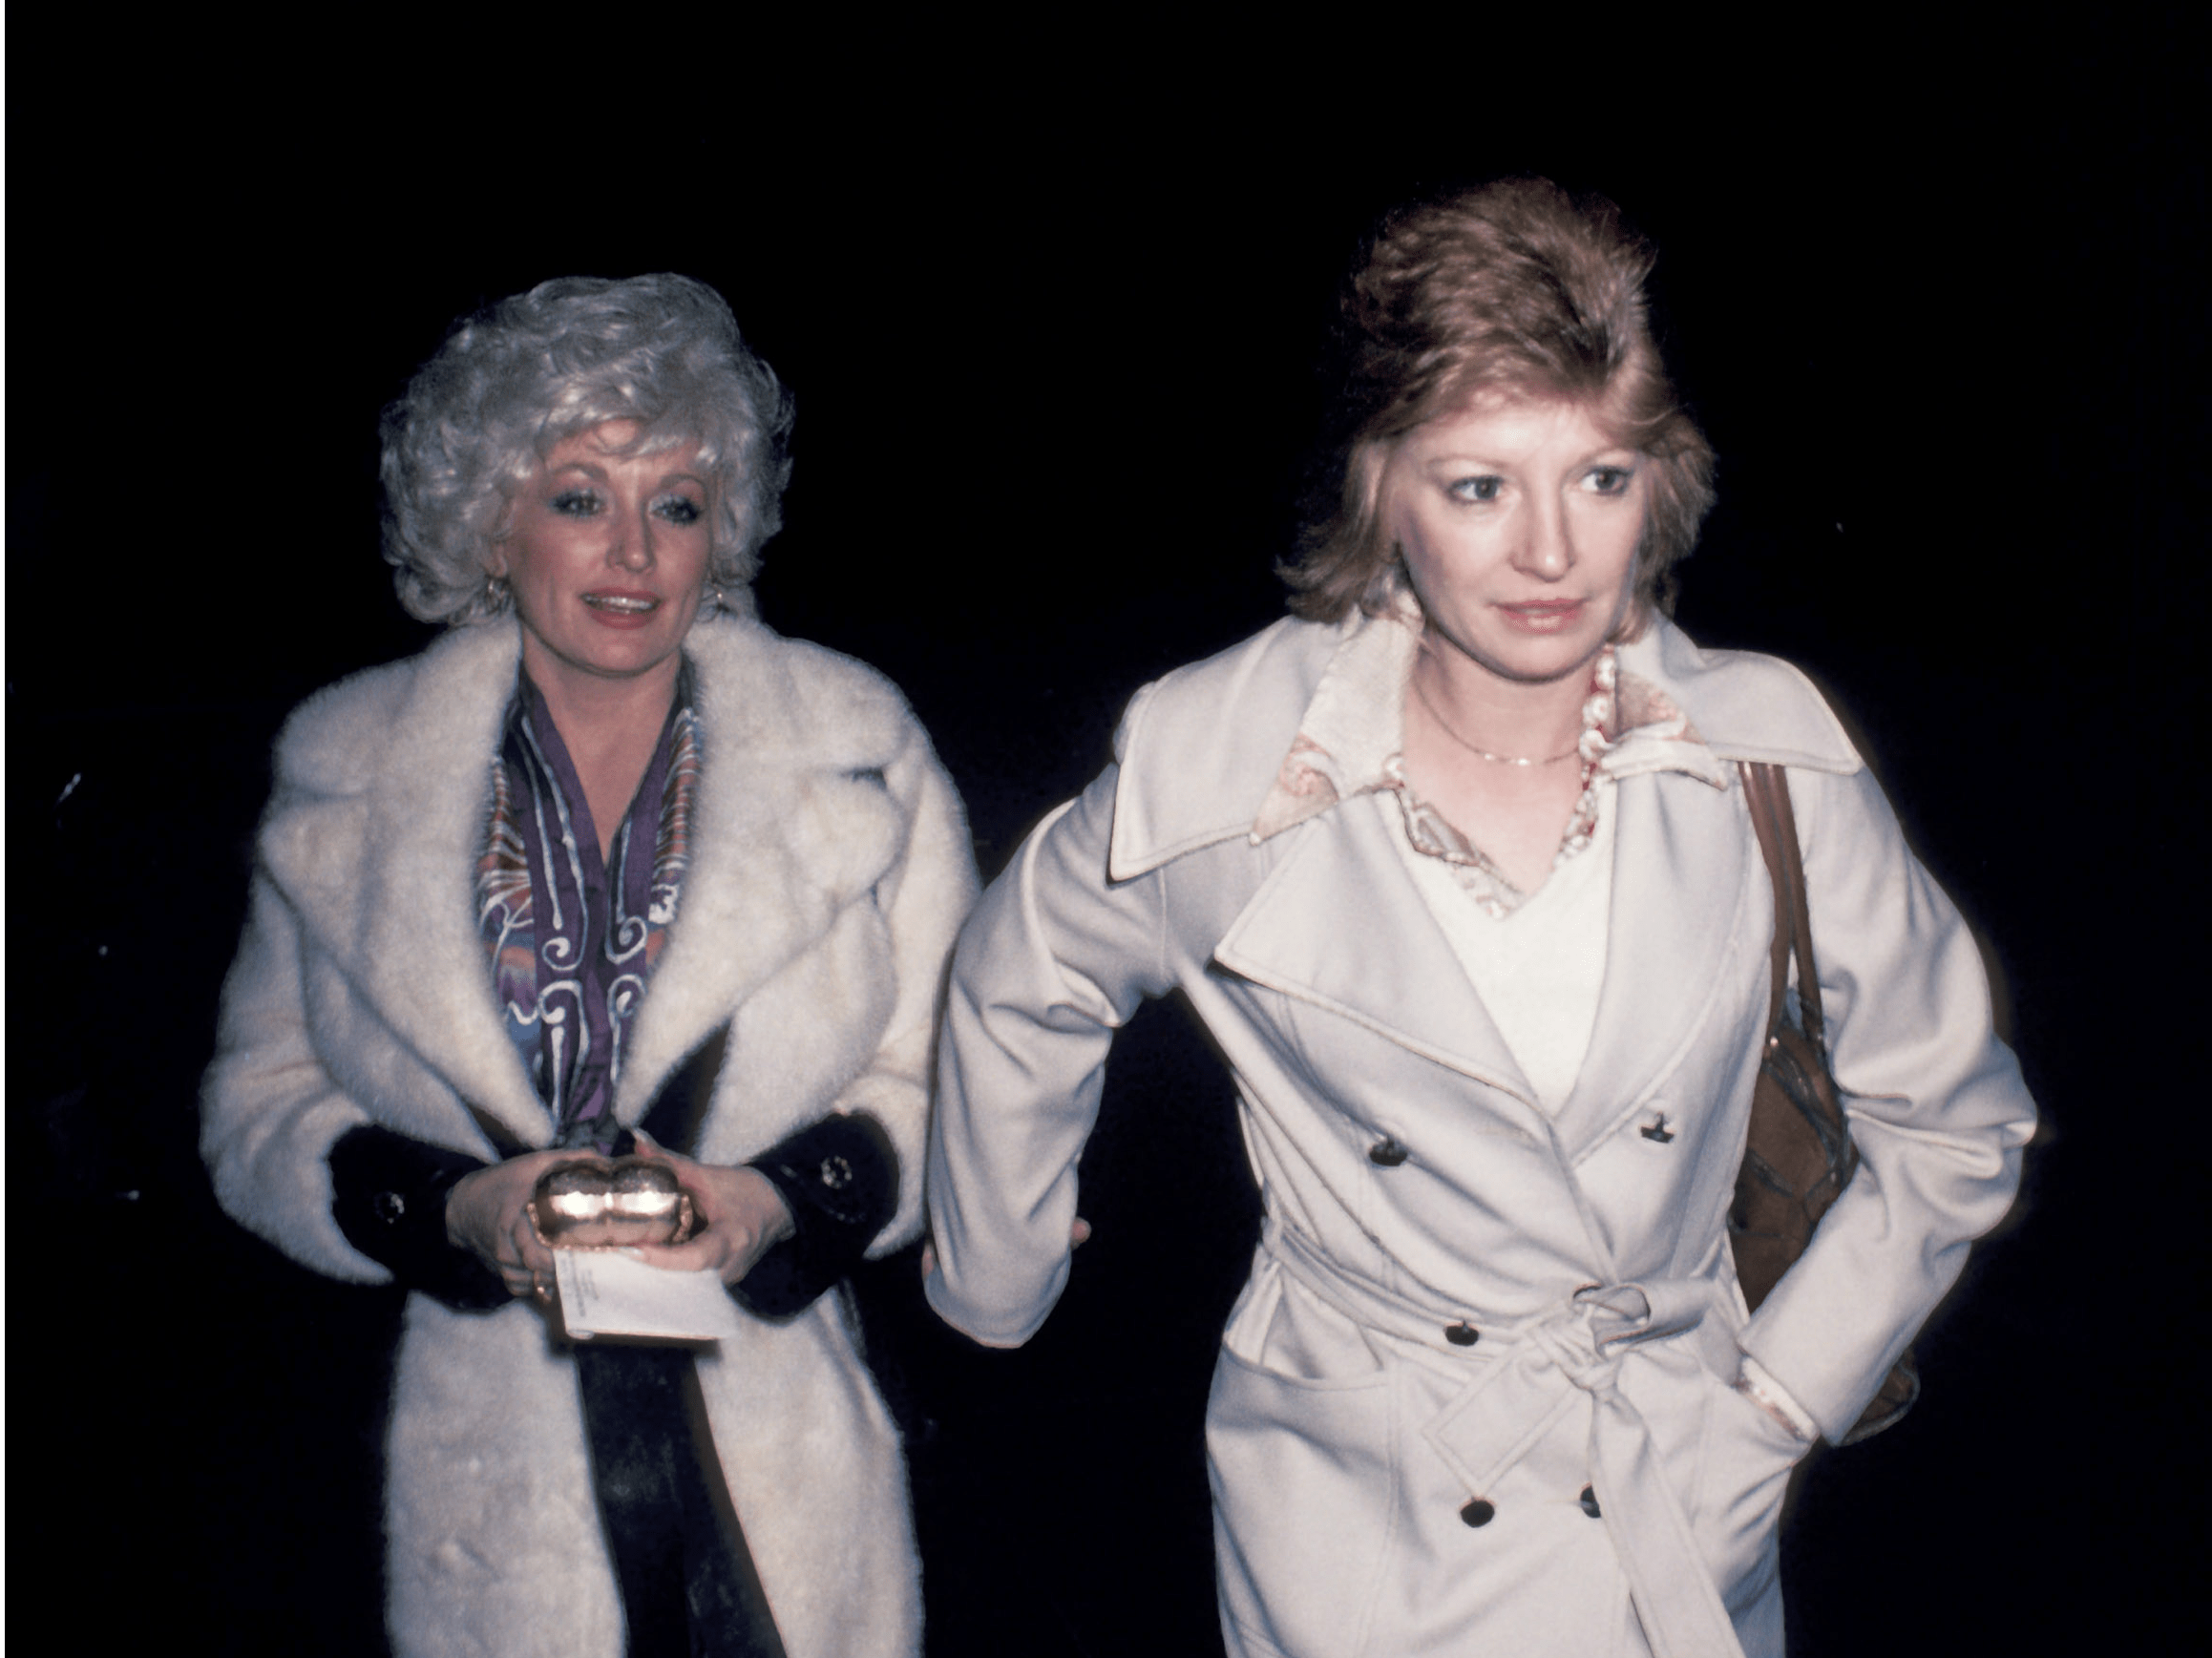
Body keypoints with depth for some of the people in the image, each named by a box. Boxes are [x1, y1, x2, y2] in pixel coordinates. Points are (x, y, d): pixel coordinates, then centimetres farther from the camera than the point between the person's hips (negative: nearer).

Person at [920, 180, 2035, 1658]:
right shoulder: (1226, 760, -16)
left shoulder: (1770, 760, -12)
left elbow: (1955, 1122, 3)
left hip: (1685, 1527, 2)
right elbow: (1021, 995, 3)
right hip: (1357, 1524, -1)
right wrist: (993, 1295, 12)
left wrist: (1784, 1398, 0)